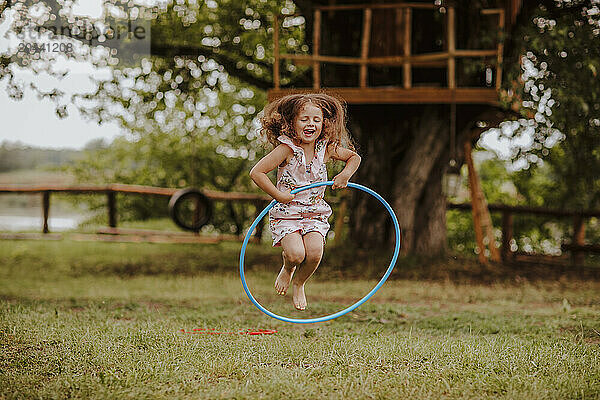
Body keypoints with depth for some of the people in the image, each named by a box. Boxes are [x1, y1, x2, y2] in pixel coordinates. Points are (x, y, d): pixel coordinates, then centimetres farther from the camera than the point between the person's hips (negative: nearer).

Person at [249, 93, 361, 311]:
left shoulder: (327, 148, -1)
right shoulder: (286, 149, -14)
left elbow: (354, 157, 17)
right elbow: (256, 172, -17)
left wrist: (345, 174, -2)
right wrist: (278, 195, -21)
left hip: (314, 214, 3)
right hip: (286, 213, -3)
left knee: (314, 252, -21)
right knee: (296, 254, -23)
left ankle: (299, 283, 12)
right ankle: (287, 269, 17)